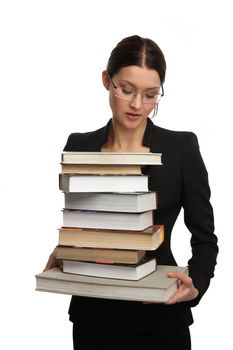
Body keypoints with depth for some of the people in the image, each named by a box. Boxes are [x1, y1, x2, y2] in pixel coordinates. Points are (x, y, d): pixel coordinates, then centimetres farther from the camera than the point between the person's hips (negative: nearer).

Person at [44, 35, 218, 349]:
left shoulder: (181, 147, -7)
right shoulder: (78, 147, 0)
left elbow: (204, 235, -5)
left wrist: (196, 284, -23)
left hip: (160, 316, -2)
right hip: (94, 315, 3)